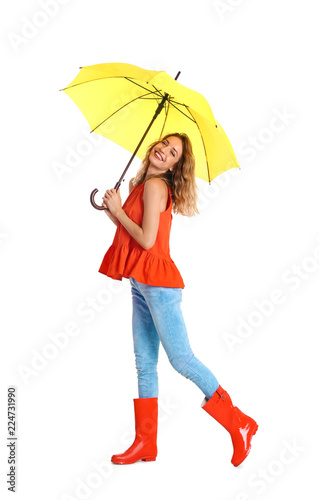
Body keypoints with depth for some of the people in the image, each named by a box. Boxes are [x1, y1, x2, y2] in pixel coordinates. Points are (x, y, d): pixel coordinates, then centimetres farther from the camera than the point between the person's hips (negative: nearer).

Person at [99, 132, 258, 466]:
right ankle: (145, 444, 19)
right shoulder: (141, 185, 15)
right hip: (141, 283, 9)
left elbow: (146, 240, -18)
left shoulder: (155, 186, -12)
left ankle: (239, 425, 8)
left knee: (181, 359, -6)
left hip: (157, 282, -9)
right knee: (145, 364, 11)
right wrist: (112, 211, 8)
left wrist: (117, 209, -8)